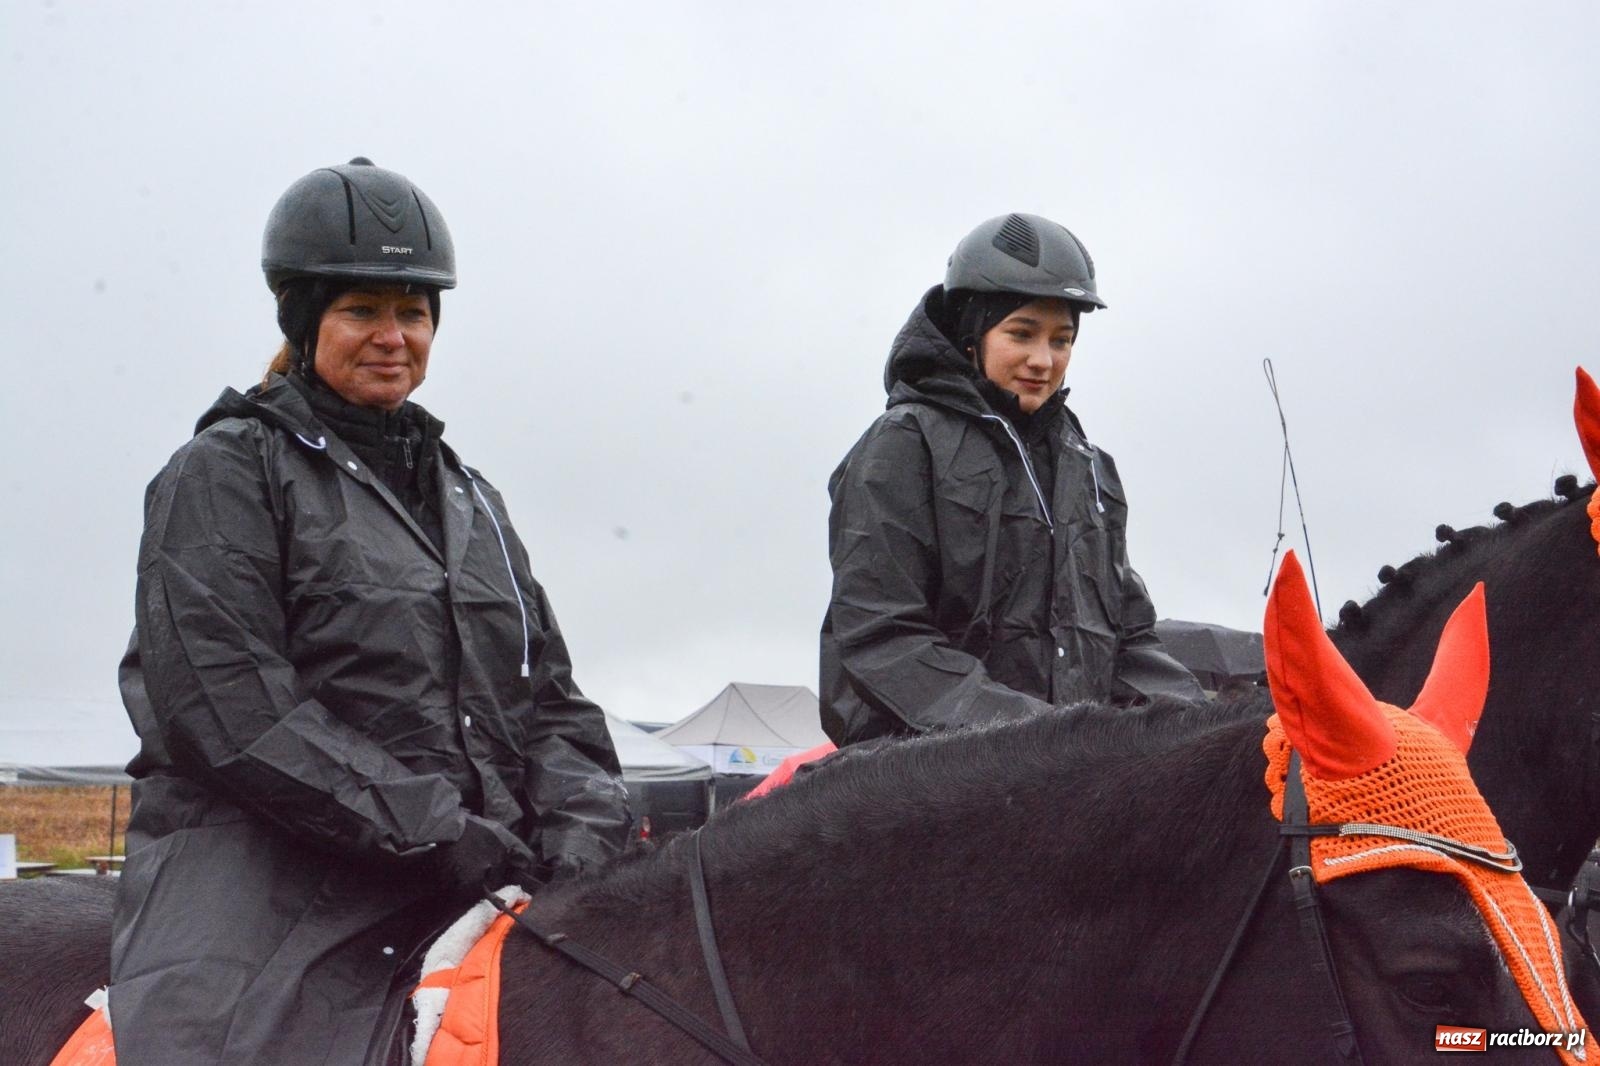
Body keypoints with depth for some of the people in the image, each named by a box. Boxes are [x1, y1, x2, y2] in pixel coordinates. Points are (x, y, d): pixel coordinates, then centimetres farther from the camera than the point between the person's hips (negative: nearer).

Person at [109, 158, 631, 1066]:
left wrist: (581, 830, -2)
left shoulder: (469, 498, 24)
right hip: (267, 884, -5)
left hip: (473, 887, 6)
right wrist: (431, 829, -14)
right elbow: (220, 703, -10)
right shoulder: (229, 472, 4)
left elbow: (550, 698, 20)